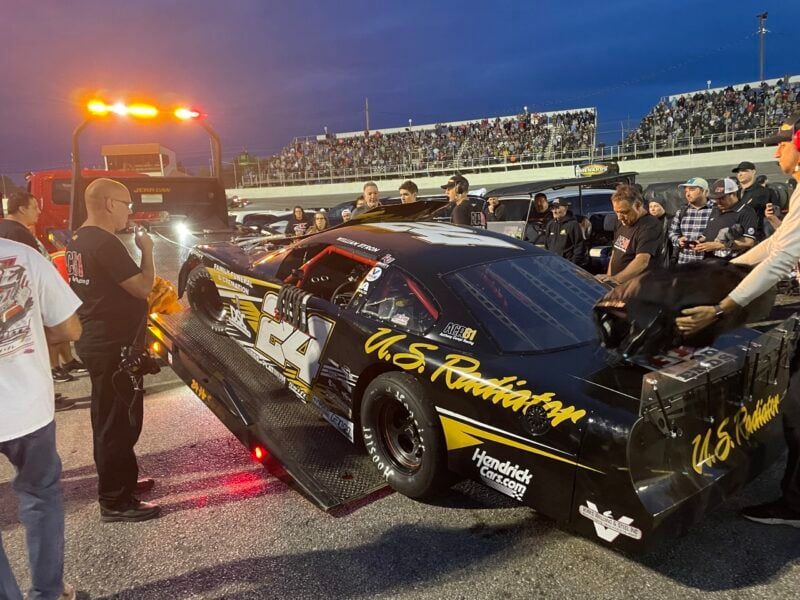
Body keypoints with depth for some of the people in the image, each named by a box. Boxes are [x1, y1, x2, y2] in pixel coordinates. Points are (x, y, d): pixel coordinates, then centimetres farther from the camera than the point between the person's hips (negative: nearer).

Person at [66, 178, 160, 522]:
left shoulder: (79, 241, 11)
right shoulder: (105, 243, -21)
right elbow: (142, 287, -20)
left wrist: (137, 251, 8)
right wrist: (146, 251, -8)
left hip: (96, 342, 11)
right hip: (114, 346, -11)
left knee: (110, 417, 21)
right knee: (118, 421, -1)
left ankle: (121, 481, 36)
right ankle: (115, 502, 9)